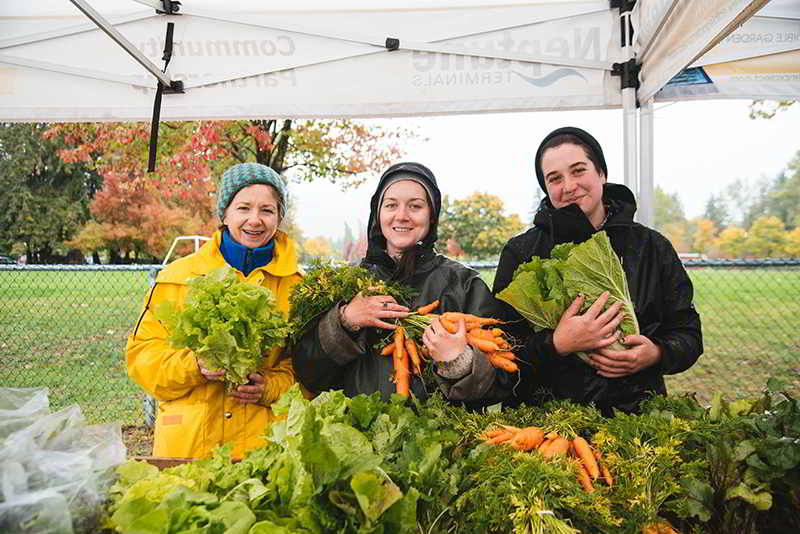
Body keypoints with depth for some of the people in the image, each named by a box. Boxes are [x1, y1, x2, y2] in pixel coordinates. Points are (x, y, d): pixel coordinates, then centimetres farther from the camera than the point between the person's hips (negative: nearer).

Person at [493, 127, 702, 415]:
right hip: (548, 416, -2)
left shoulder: (652, 248, 9)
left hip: (637, 410, 2)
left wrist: (656, 354, -7)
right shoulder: (520, 252, 2)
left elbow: (689, 334, 13)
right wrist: (556, 345, -19)